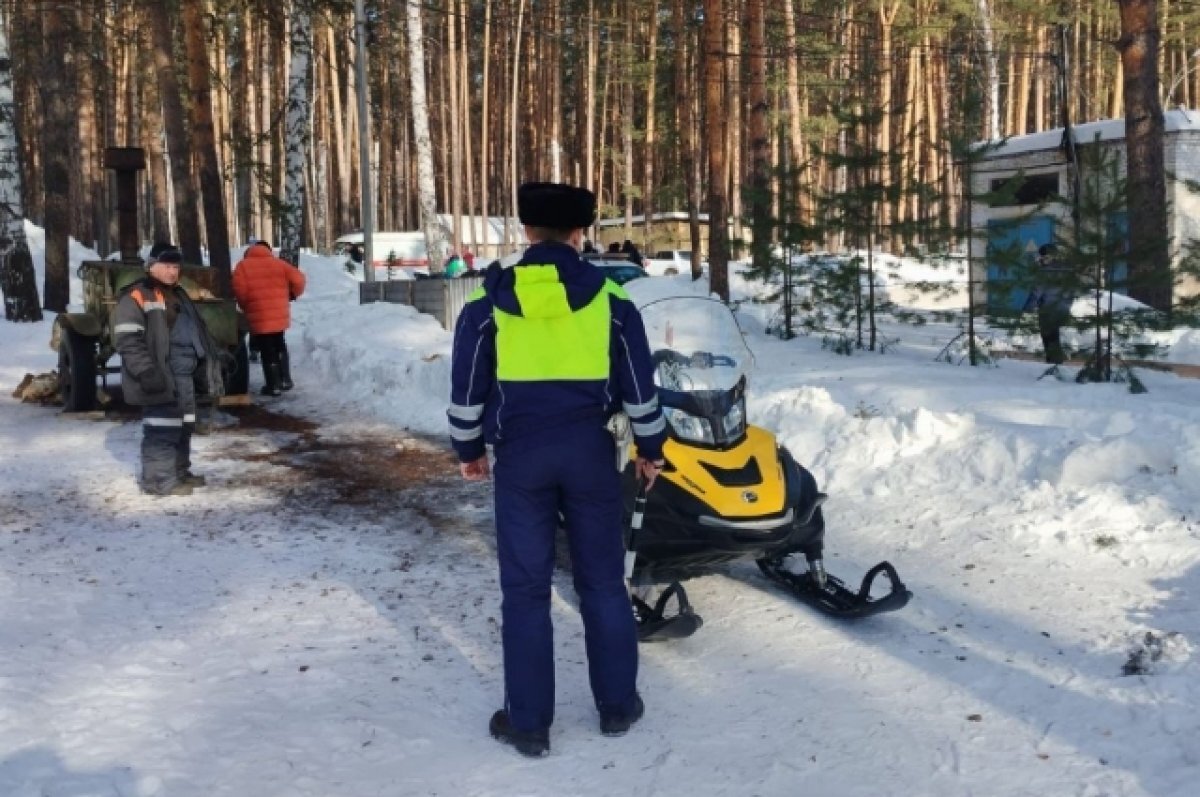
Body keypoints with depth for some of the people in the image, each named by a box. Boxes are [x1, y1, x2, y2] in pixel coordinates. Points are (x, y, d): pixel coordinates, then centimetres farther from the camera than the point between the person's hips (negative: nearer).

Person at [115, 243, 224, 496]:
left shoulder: (178, 296, 21)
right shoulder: (137, 296, -9)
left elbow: (197, 332, 29)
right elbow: (128, 340, -17)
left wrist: (213, 357, 24)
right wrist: (146, 371, -23)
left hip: (184, 376, 10)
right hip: (160, 378, -10)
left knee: (183, 425, 16)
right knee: (163, 427, -10)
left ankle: (179, 472, 28)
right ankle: (158, 479, -5)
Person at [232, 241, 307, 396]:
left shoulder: (243, 266, 0)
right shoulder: (278, 263, 7)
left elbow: (239, 290, -11)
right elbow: (298, 279, -1)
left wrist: (246, 307, 6)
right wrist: (292, 294, 18)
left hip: (259, 317, -3)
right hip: (279, 315, 3)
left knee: (267, 351, 4)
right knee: (279, 347, 22)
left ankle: (273, 385, 6)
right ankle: (285, 380, 22)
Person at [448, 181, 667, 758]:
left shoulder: (489, 299, -3)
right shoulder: (608, 297, -2)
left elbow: (467, 384, 1)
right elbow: (639, 382, 2)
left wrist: (468, 448, 14)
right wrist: (650, 446, 14)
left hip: (520, 452, -1)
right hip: (590, 449, 1)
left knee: (525, 588, 6)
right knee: (602, 581, 13)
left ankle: (528, 722, 13)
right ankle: (617, 704, 23)